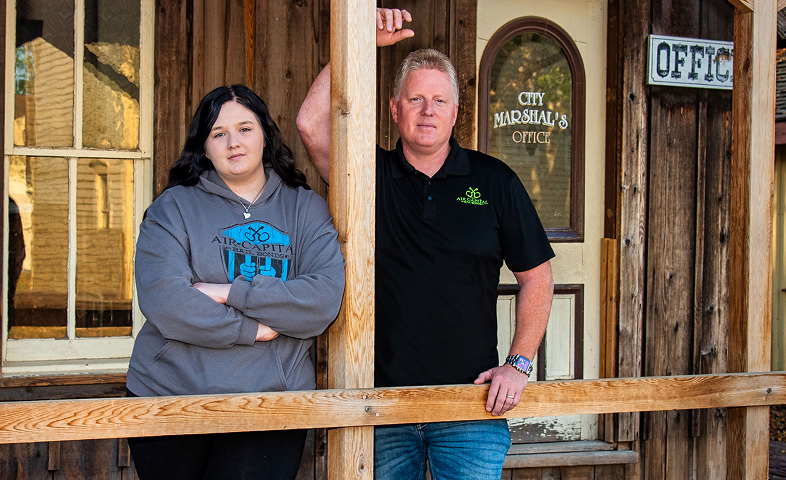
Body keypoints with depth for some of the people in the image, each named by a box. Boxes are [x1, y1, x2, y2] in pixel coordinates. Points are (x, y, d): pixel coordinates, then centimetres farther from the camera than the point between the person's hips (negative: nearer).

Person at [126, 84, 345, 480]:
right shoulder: (174, 207, 2)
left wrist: (232, 293, -15)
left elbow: (326, 299, -9)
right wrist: (253, 329, -12)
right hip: (170, 395, 0)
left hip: (272, 402, 0)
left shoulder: (306, 209, 7)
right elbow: (163, 302, -12)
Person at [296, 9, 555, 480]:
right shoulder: (373, 175, 4)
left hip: (472, 404, -1)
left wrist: (519, 363, 0)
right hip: (384, 399, 1)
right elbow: (313, 124, -13)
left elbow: (537, 277, 7)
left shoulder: (494, 181, 4)